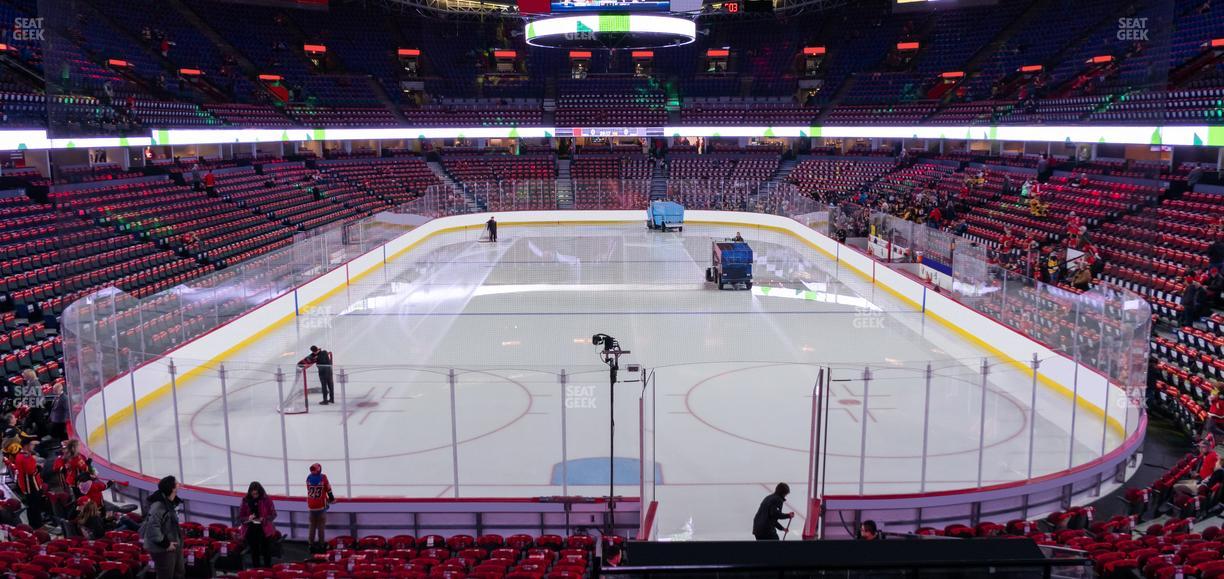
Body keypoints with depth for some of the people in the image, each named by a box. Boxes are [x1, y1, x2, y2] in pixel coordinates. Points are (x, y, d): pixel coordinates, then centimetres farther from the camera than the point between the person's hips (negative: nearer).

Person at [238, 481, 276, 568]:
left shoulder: (266, 500, -6)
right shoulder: (246, 501, -1)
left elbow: (273, 514, -2)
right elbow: (240, 516, 4)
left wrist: (264, 519, -20)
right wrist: (248, 518, -17)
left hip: (264, 530, -2)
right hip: (251, 531, 2)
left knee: (266, 551, 4)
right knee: (254, 552, 11)